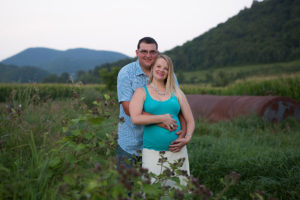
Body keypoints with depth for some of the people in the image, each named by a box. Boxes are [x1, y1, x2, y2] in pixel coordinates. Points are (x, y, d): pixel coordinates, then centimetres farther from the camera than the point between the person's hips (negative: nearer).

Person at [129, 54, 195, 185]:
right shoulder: (142, 92, 4)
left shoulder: (177, 93, 12)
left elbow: (190, 120, 12)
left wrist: (188, 137, -5)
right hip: (152, 153, -2)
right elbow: (135, 119, -12)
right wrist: (162, 118, -12)